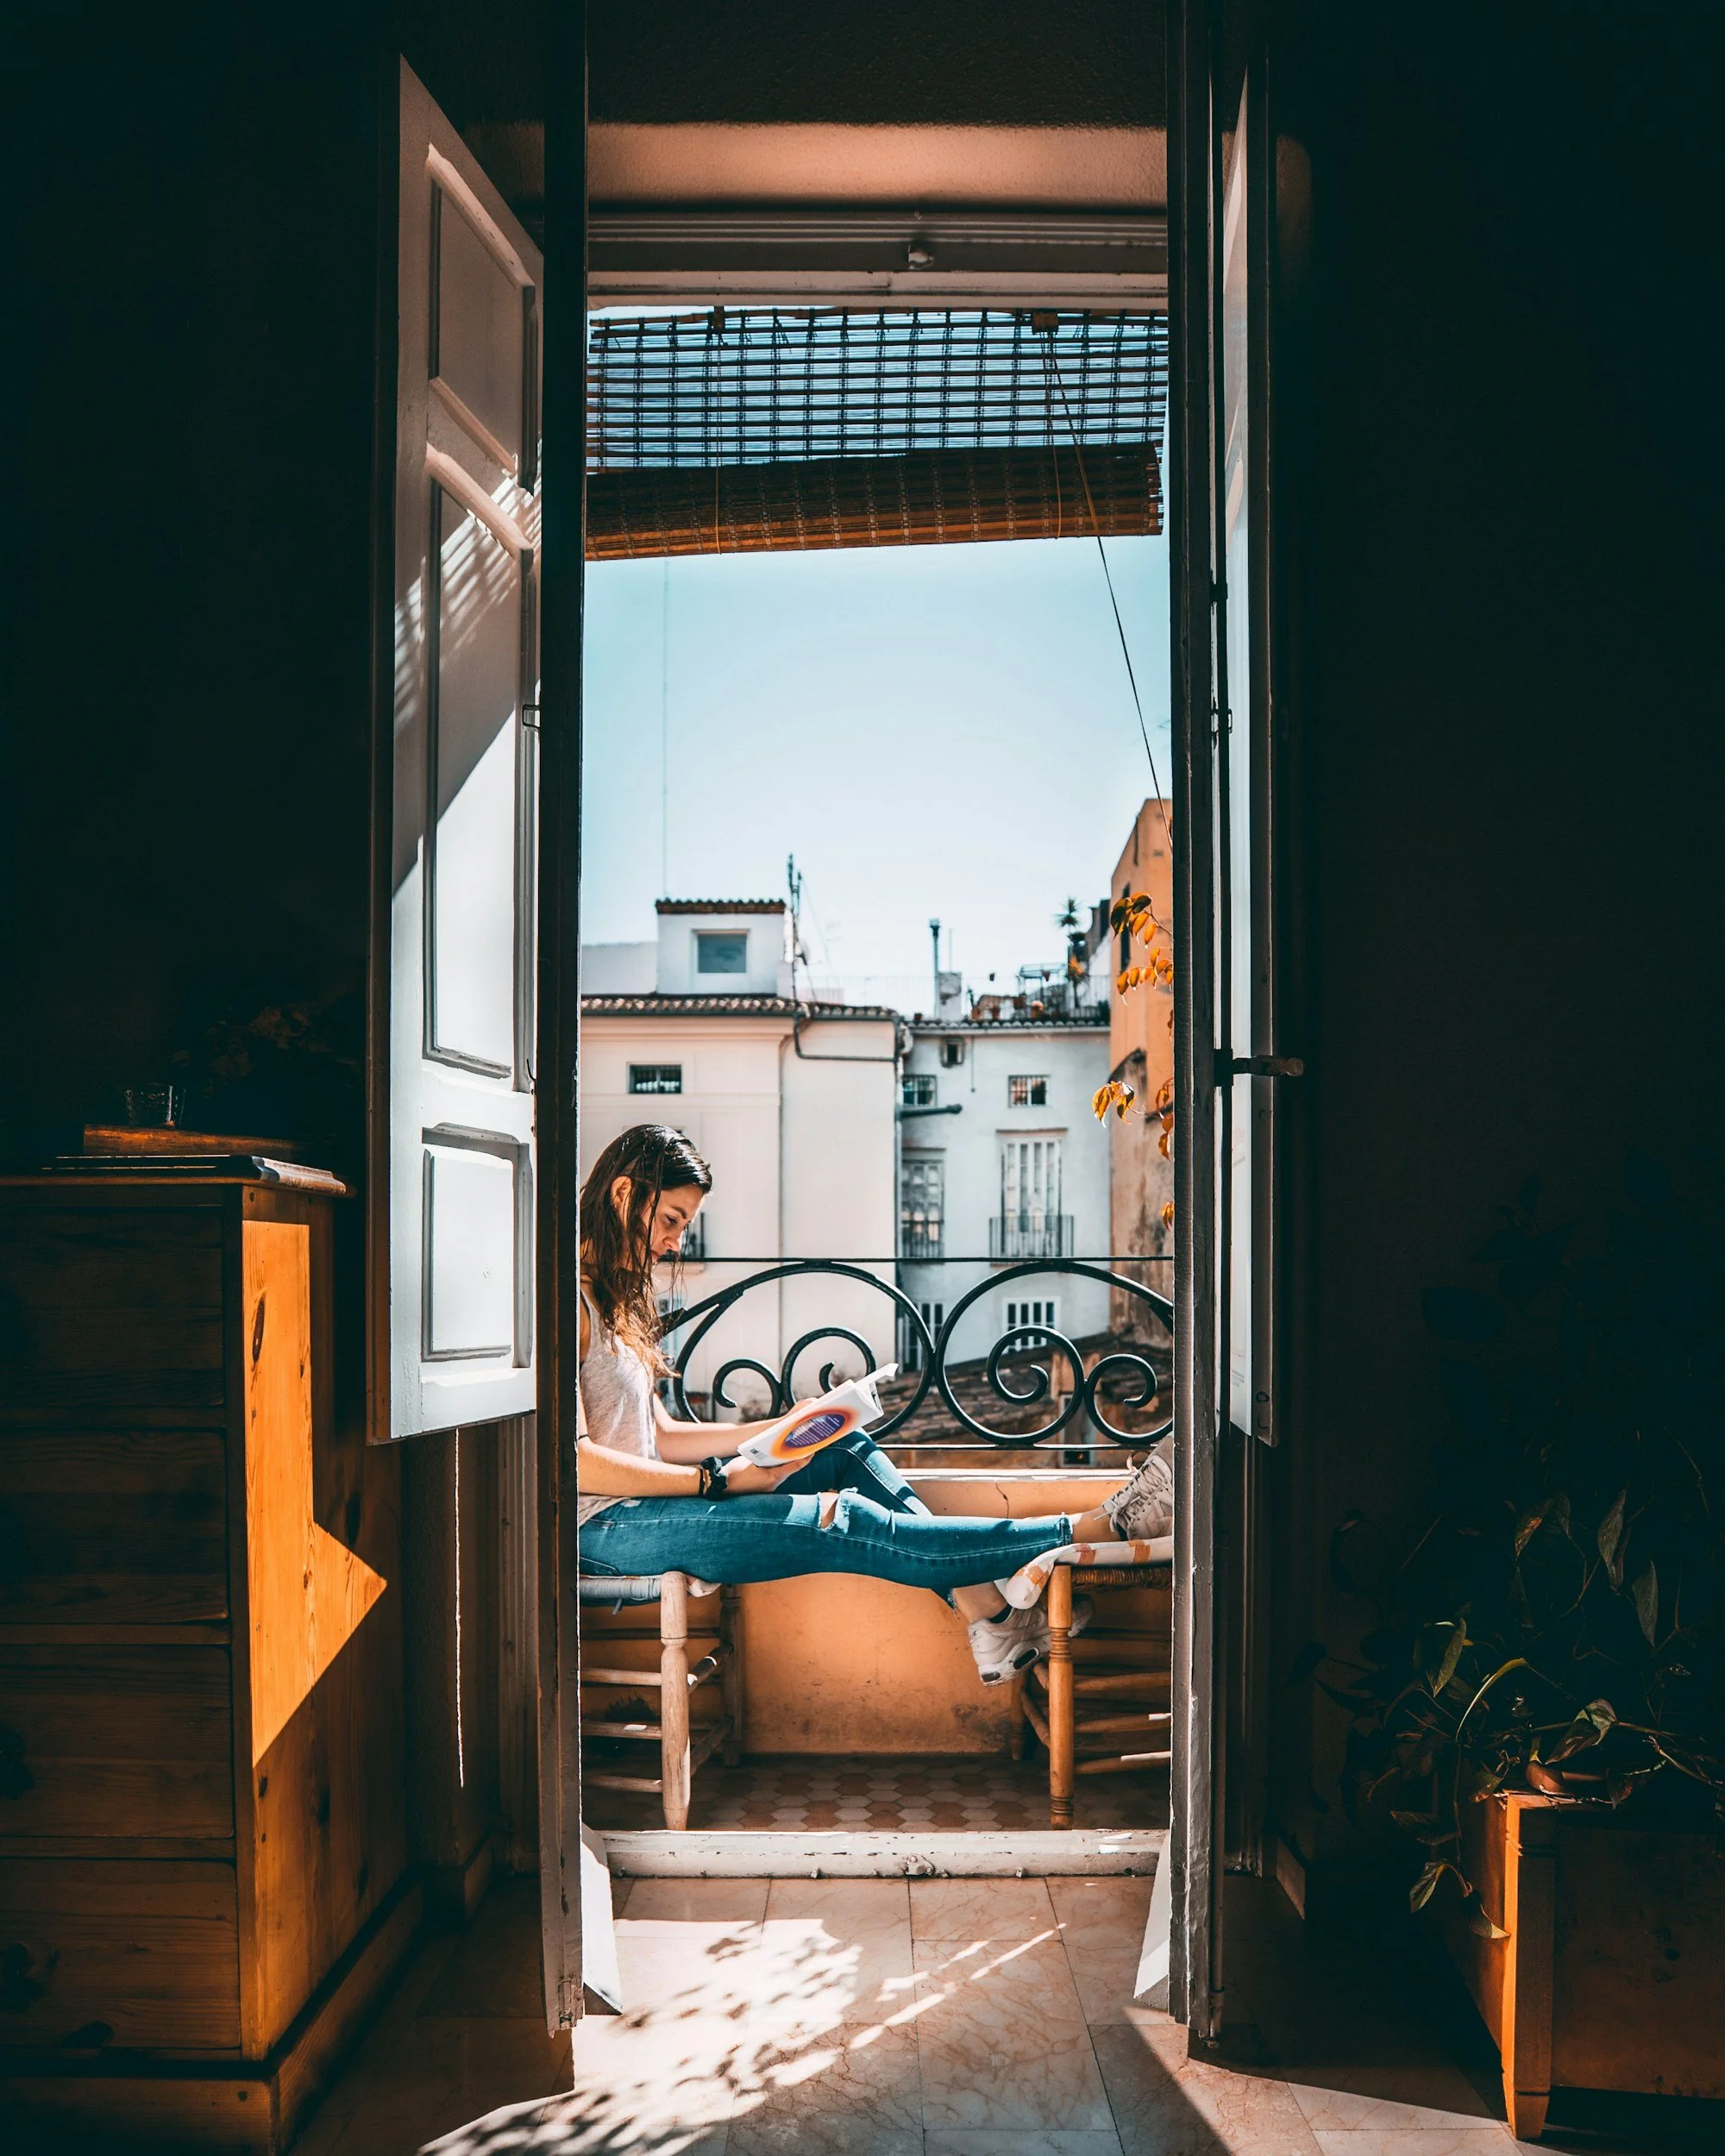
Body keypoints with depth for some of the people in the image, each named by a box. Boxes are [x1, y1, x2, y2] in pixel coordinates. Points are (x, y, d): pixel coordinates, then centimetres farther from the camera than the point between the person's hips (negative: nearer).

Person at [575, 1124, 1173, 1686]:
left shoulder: (620, 1296, 18)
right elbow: (574, 1460, -20)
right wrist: (721, 1481, -17)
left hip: (649, 1498, 10)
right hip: (601, 1526, -10)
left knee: (846, 1451, 1)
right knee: (843, 1524, -19)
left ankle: (991, 1618, -11)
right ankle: (1103, 1525, -20)